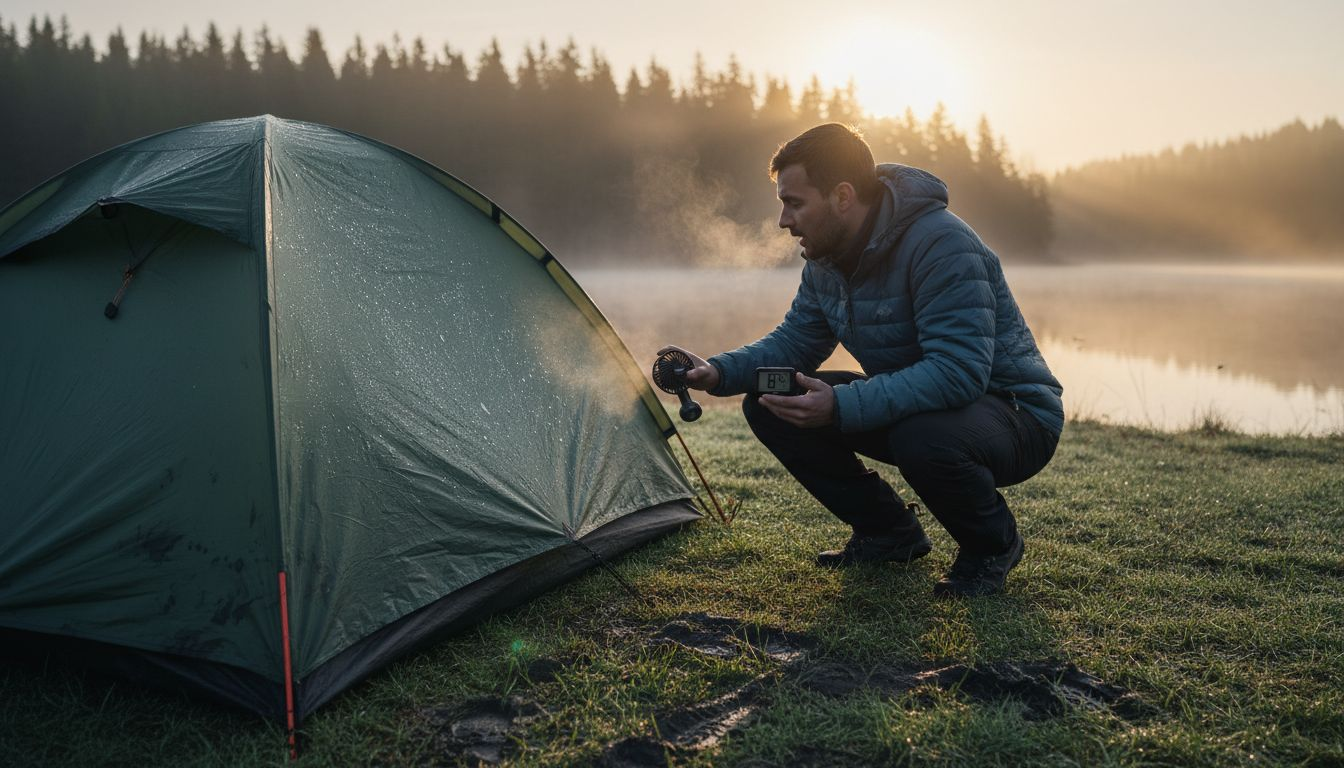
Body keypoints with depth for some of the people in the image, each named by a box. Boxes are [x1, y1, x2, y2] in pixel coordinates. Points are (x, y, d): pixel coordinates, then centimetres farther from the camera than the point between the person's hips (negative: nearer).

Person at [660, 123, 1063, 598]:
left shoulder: (942, 245, -28)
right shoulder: (827, 258, -1)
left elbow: (958, 372, -35)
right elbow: (793, 343, 7)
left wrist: (842, 407, -41)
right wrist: (718, 372, -11)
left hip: (1015, 416, -7)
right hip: (908, 406, 8)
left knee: (923, 436, -42)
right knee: (767, 405, -5)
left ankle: (993, 544, -6)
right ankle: (890, 534, 9)